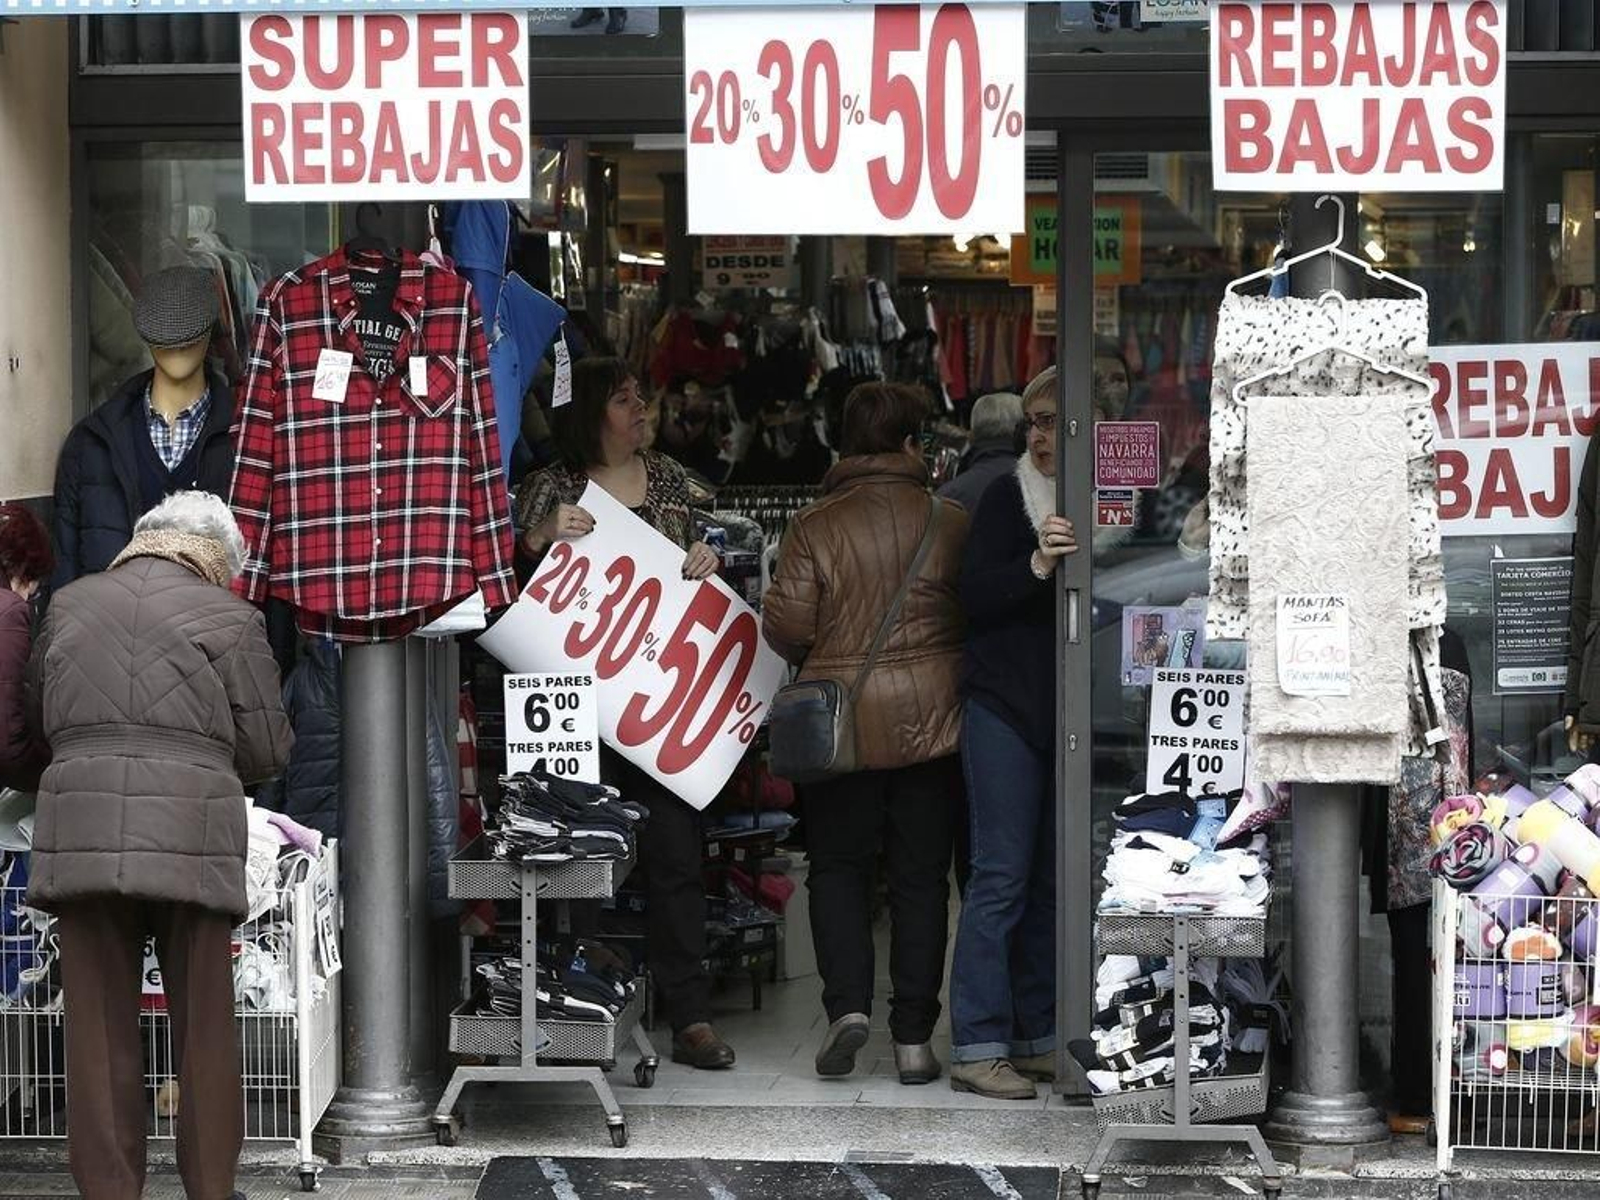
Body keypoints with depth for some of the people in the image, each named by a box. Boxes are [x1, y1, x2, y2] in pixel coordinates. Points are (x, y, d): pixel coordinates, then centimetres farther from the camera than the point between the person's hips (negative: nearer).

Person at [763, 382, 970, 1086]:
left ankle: (847, 1004, -5)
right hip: (931, 722, 1)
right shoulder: (951, 523, -4)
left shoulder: (814, 526, -6)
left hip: (841, 718, -1)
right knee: (921, 876, 8)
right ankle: (913, 1040, 8)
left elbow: (785, 625, -8)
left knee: (838, 865, 14)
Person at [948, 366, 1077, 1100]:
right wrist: (1038, 564, -25)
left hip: (1068, 714, 4)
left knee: (1052, 880, 7)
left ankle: (1037, 1038, 13)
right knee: (1002, 876, -7)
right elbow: (975, 595, -9)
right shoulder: (1009, 497, -2)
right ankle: (977, 1047, -6)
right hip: (1007, 708, -4)